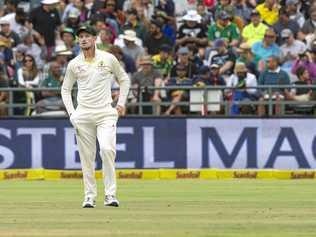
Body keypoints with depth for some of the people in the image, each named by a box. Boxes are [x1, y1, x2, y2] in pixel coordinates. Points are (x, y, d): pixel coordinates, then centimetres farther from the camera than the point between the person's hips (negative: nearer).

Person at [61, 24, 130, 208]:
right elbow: (66, 89, 16)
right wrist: (71, 112, 5)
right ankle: (90, 196, 10)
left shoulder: (108, 59, 2)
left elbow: (124, 79, 14)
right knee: (87, 157, 2)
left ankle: (110, 194, -16)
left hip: (106, 113, -2)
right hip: (83, 115, 2)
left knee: (107, 149, -20)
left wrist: (121, 103, 5)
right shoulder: (74, 64, 6)